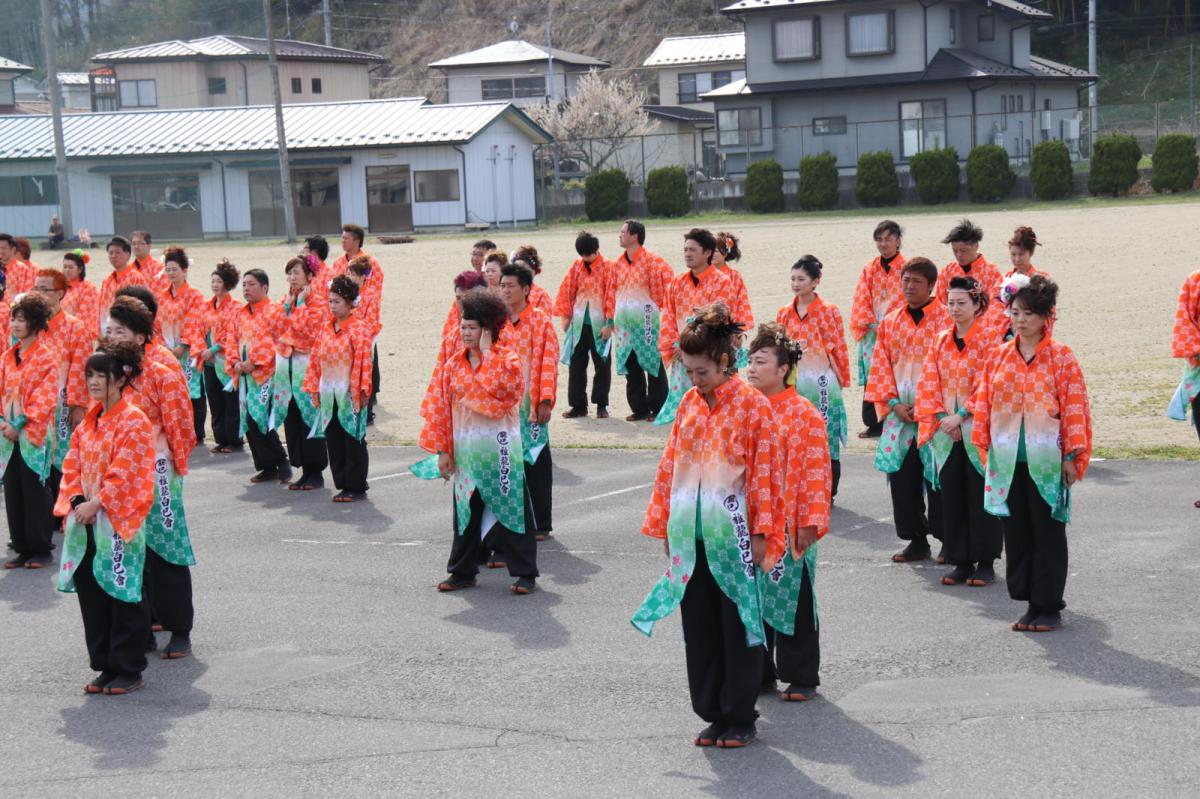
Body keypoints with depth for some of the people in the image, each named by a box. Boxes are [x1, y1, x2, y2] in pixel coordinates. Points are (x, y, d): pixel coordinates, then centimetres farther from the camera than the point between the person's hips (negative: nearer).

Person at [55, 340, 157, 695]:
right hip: (87, 519, 7)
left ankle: (129, 670, 8)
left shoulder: (133, 420, -11)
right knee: (91, 594, 9)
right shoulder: (89, 420, 12)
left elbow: (124, 474, -16)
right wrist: (76, 500, -4)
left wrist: (96, 504, -18)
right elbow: (72, 465, 11)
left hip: (119, 519, -7)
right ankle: (105, 666, 20)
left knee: (124, 597, -1)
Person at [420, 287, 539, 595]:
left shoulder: (508, 359, -5)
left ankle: (525, 572, 6)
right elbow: (440, 407, 6)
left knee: (510, 508, -1)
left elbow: (496, 388, -25)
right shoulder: (454, 365, 7)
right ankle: (463, 571, 21)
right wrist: (442, 449, 1)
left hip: (500, 451, -4)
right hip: (465, 451, 4)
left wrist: (486, 353, -18)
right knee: (466, 509, 11)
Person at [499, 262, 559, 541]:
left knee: (537, 466, 2)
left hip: (532, 407, -4)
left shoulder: (542, 323, -5)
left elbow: (549, 364, -8)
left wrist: (545, 401, -14)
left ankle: (541, 525, 10)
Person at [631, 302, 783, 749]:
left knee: (737, 624, 2)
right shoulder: (689, 403, 9)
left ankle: (740, 717, 14)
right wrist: (664, 522, 10)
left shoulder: (753, 405, -7)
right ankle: (713, 713, 20)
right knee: (699, 626, 9)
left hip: (732, 533, -5)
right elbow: (670, 464, 12)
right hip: (690, 533, 5)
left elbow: (765, 472, -8)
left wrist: (760, 532, -11)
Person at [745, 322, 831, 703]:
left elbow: (817, 471, -11)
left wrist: (810, 522, -15)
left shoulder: (804, 414, -9)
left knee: (792, 601, 2)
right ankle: (758, 672, 23)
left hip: (788, 527, -6)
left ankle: (801, 678, 13)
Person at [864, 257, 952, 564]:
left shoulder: (945, 320, -4)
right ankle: (916, 541, 16)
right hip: (899, 413, 5)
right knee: (902, 478, 5)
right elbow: (881, 366, 9)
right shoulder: (890, 322, 11)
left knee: (937, 480, -2)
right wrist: (894, 403, -4)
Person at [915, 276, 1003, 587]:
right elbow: (929, 383, 7)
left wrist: (961, 416, -16)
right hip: (945, 430, 5)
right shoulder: (941, 340, 11)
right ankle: (961, 561, 14)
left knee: (980, 497, -1)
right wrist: (941, 417, -6)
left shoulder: (988, 340, -6)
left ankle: (985, 563, 8)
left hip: (977, 430, -5)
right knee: (951, 497, 6)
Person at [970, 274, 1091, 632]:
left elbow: (1075, 408, -5)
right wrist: (986, 449, 6)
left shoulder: (1061, 357, -3)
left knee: (1048, 534, 1)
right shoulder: (998, 357, 7)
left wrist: (1071, 456, -9)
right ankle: (1031, 602, 18)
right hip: (1008, 460, 4)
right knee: (1016, 532, 8)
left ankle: (1049, 606, 10)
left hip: (1046, 459, -4)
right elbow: (983, 405, 10)